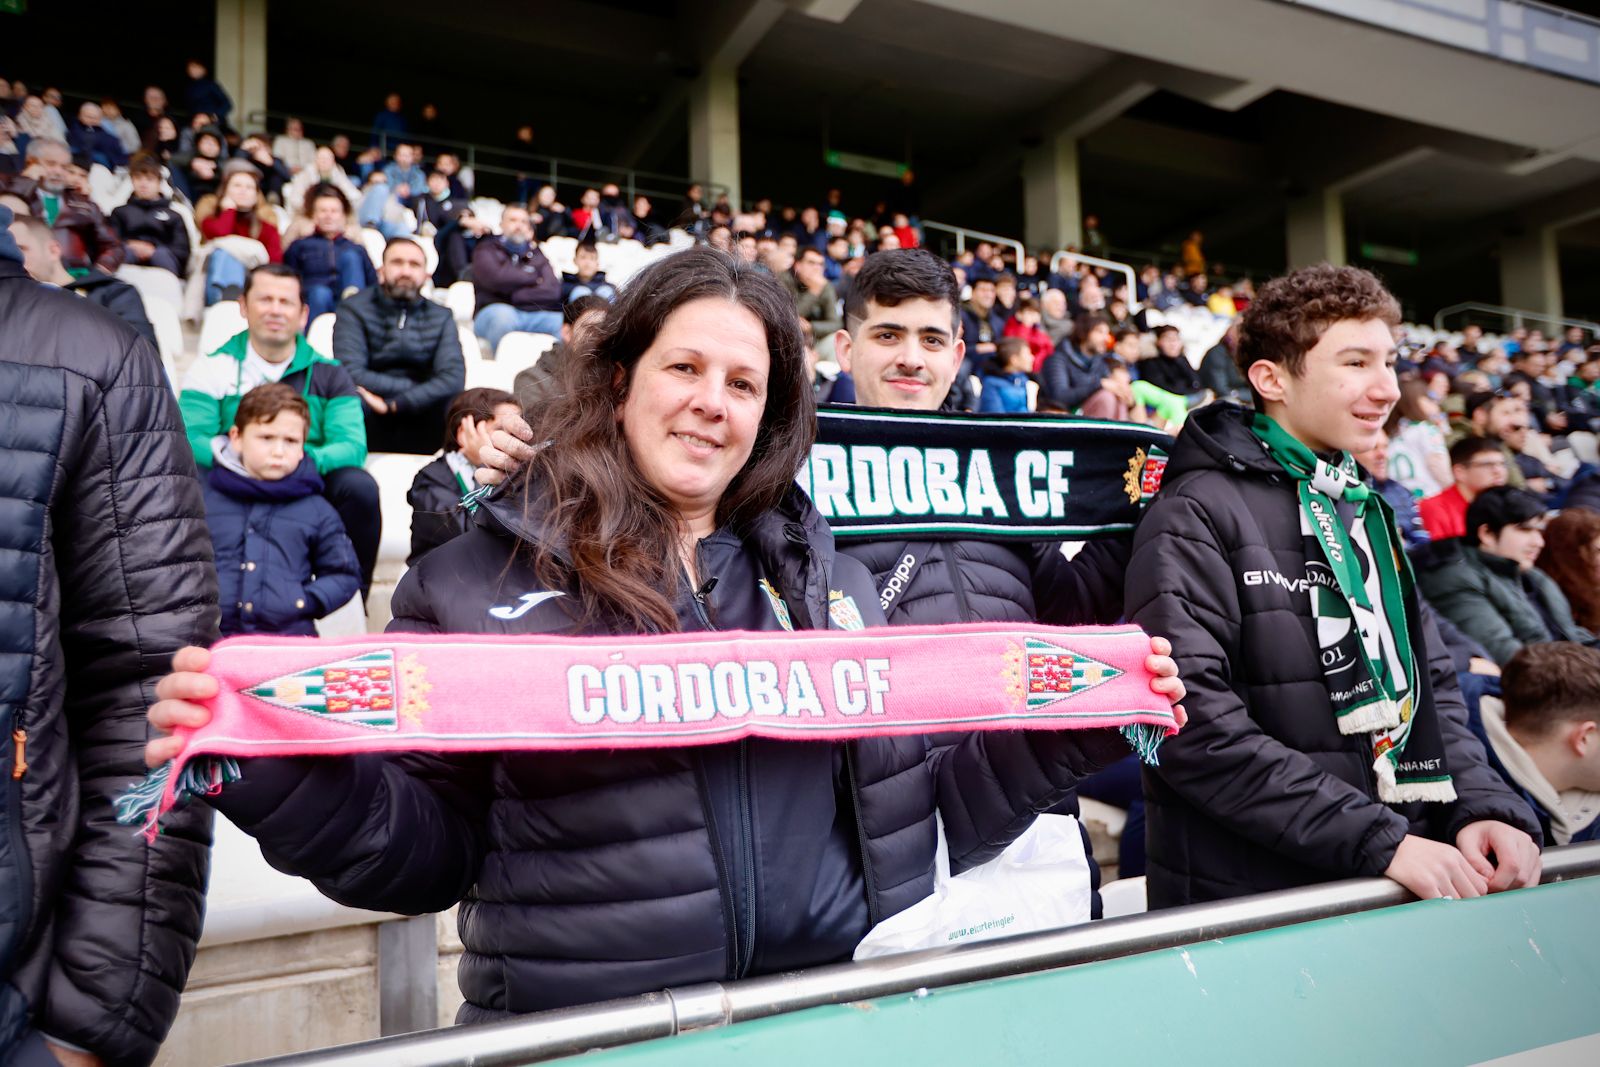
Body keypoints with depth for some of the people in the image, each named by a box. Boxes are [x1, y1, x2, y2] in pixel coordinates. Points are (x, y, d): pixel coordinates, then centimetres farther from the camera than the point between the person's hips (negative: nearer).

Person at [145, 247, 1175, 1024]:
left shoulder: (826, 570, 6)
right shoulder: (476, 580, -2)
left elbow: (918, 807, 9)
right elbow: (426, 853, -1)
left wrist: (1080, 723, -1)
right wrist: (280, 774, -16)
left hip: (840, 1018, 3)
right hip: (579, 1031, -2)